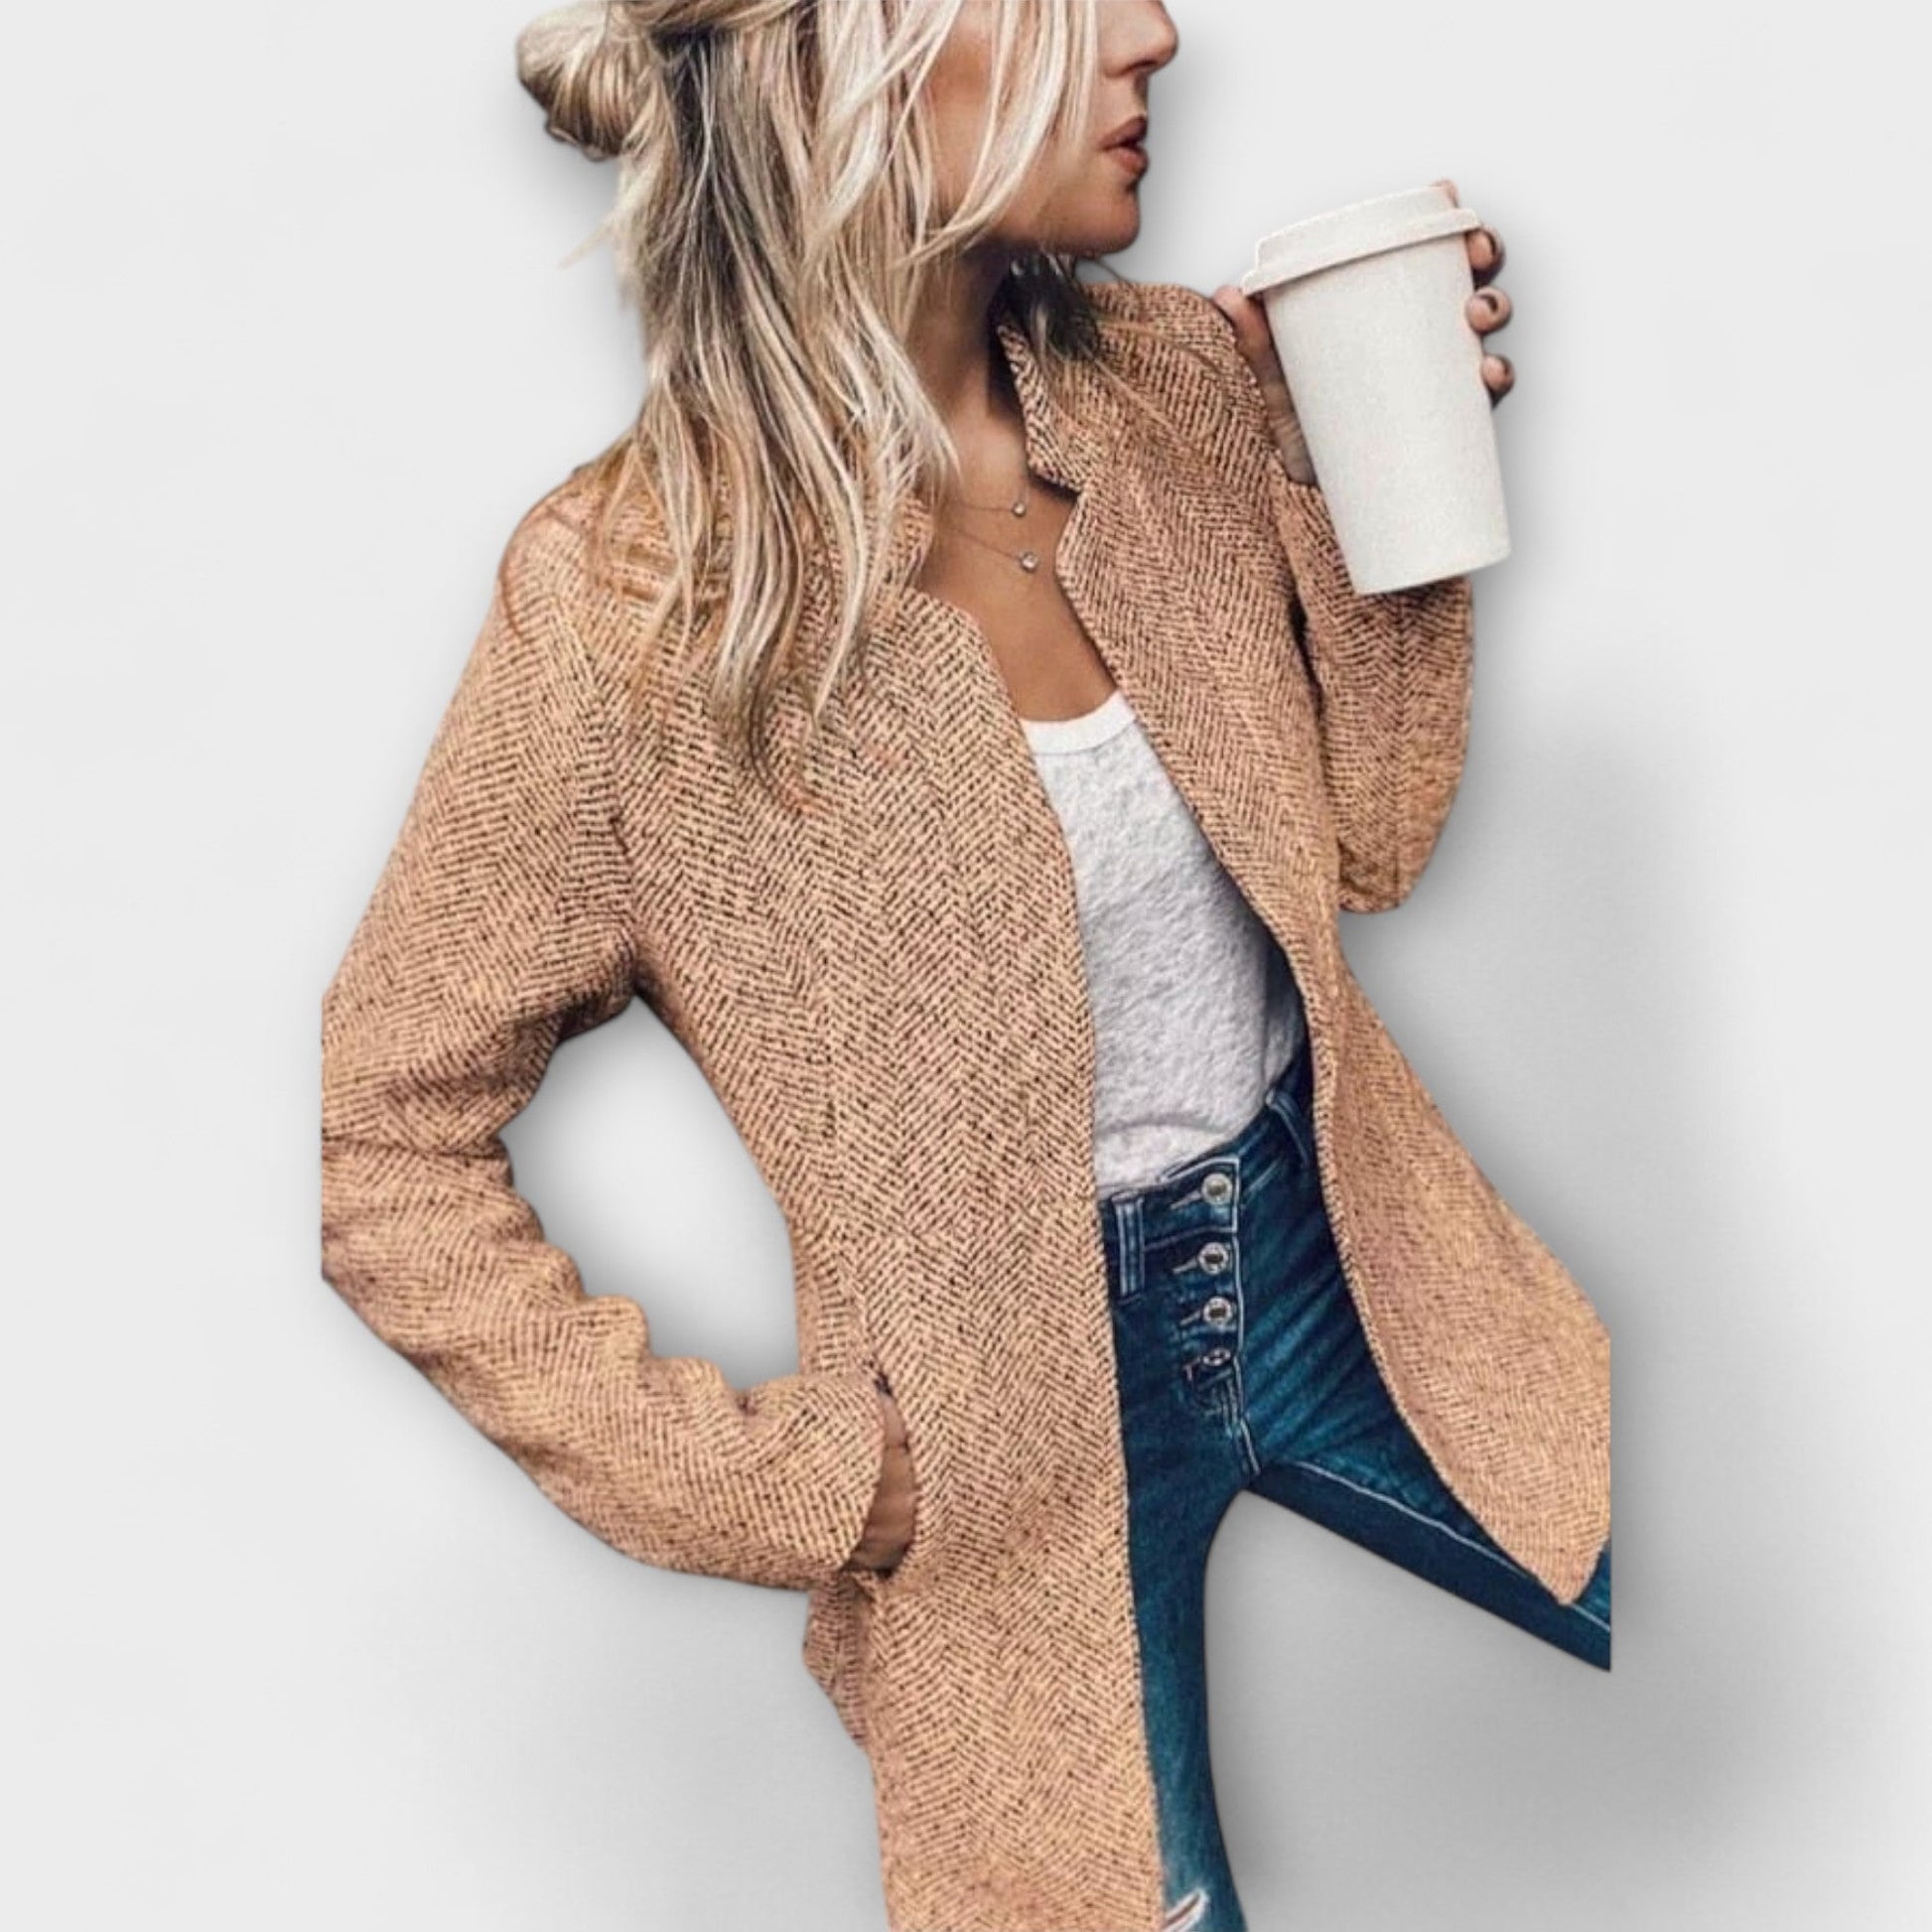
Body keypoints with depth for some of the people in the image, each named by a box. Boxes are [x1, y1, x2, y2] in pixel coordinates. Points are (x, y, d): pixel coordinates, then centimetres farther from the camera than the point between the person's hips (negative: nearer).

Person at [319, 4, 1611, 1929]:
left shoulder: (1175, 386, -8)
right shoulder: (630, 596, -23)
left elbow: (1364, 841, 3)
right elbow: (389, 1147, -13)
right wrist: (749, 1484, -14)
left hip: (1330, 1245, 5)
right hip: (1024, 1388, -5)